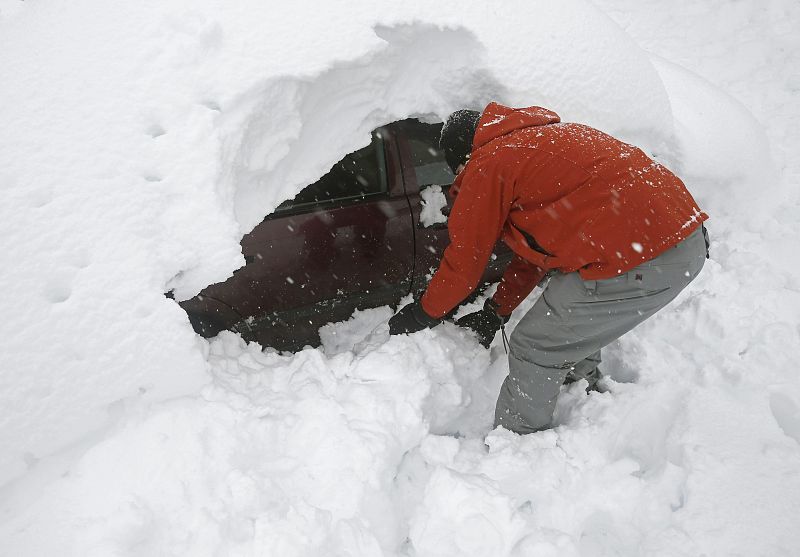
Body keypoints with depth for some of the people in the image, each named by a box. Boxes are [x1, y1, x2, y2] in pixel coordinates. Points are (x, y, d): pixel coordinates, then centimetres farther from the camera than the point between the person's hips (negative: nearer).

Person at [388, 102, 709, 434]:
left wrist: (423, 313, 22)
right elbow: (537, 245, 30)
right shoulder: (543, 138, 27)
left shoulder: (486, 165, -2)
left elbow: (464, 262, 5)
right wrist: (495, 312, 35)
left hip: (638, 263, -10)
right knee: (574, 321, 31)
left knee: (534, 351, 6)